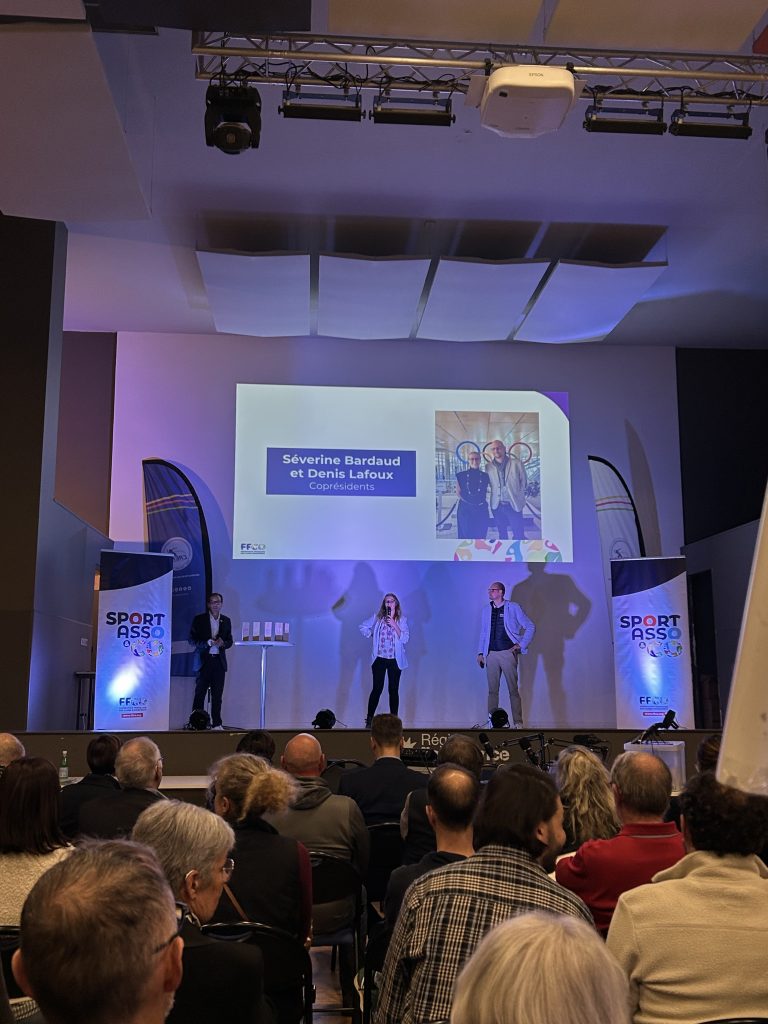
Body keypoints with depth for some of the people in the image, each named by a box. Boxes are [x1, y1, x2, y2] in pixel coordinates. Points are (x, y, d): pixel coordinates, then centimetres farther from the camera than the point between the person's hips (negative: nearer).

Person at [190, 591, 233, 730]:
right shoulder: (199, 619, 2)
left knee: (217, 695, 3)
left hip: (219, 661, 3)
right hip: (204, 660, -3)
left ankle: (217, 723, 8)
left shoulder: (226, 621, 13)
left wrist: (222, 643, -9)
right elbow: (192, 639, -2)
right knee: (200, 693, -1)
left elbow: (230, 641, 14)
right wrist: (208, 642, -15)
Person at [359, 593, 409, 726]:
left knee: (394, 690, 3)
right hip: (379, 659, 0)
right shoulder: (377, 618, 3)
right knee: (377, 689, -3)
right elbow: (363, 627, 14)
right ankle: (369, 719, 2)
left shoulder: (401, 620, 0)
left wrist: (394, 625, -18)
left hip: (395, 660, 0)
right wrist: (372, 635, 3)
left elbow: (404, 639, -10)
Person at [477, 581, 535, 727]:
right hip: (491, 654, 4)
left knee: (513, 690, -2)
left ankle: (518, 723, 3)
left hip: (508, 653, -3)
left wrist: (521, 645, -4)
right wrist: (480, 652, 9)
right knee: (492, 690, 4)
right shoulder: (486, 610, 12)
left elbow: (530, 627, 3)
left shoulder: (513, 608, -1)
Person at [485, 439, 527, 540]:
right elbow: (488, 483, 10)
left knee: (519, 535, -2)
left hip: (514, 505, -2)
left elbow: (524, 482, 5)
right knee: (502, 534, 13)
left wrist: (517, 496, 3)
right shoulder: (488, 466, 2)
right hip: (497, 506, 2)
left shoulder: (516, 463, -3)